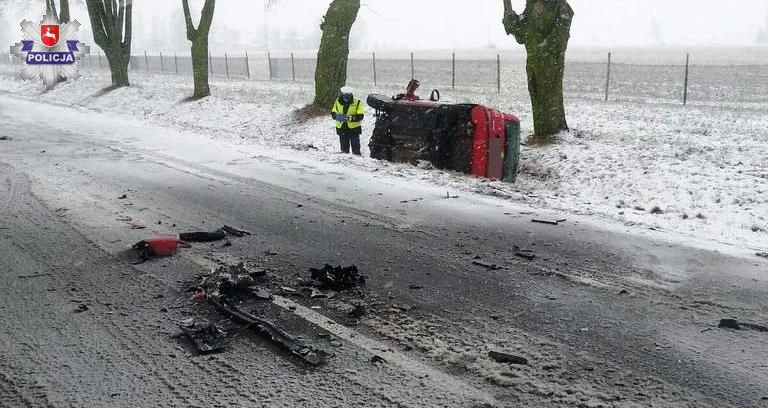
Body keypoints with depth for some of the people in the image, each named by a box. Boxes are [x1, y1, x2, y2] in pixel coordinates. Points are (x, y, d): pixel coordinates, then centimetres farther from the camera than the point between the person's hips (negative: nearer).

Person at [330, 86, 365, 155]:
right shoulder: (338, 101, 1)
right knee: (344, 148, 13)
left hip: (354, 128, -3)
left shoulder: (357, 103, -9)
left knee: (355, 148, 1)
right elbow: (333, 113, 6)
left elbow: (360, 116, -13)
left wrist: (350, 118, -27)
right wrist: (337, 116, -17)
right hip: (342, 128, 3)